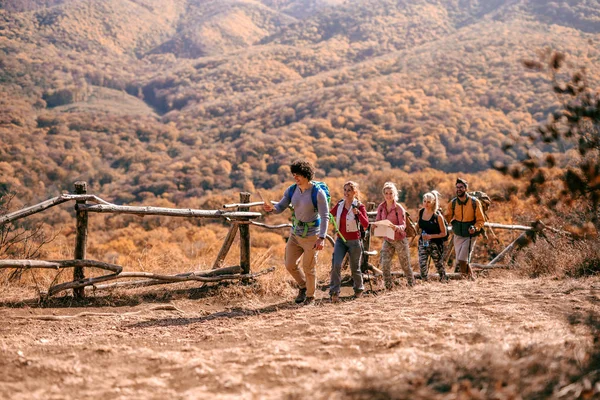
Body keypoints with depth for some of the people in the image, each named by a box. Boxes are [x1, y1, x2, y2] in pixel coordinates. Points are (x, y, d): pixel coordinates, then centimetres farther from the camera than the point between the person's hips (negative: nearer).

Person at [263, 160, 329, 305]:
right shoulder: (291, 190, -3)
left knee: (308, 268, 6)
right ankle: (303, 286, 37)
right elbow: (280, 207, -2)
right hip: (295, 234, 5)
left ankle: (310, 295, 30)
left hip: (311, 236, -5)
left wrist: (322, 238, -29)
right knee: (290, 265, 9)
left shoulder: (318, 193, -20)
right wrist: (271, 208, -27)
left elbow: (325, 217, -20)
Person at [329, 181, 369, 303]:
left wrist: (358, 213, -35)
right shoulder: (339, 205, 4)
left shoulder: (359, 206, -8)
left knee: (355, 268, 9)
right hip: (340, 240, 3)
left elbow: (366, 225, -19)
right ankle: (334, 293, -15)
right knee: (336, 265, -16)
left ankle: (358, 290, 34)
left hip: (354, 241, -3)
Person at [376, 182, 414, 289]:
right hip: (387, 239, 4)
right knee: (385, 263, -9)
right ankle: (388, 286, 1)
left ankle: (411, 283, 29)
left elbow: (403, 225, -15)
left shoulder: (398, 208, -15)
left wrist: (396, 227, -37)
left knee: (405, 264, 9)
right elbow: (378, 221, 2)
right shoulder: (381, 207, -2)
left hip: (399, 239, -4)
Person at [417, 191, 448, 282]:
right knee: (422, 265, -8)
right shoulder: (420, 212, 2)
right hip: (423, 242, 4)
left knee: (439, 265, 7)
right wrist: (422, 234, 6)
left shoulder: (437, 216, -14)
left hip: (436, 243, -4)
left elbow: (444, 233, -10)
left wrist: (431, 236, -20)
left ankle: (444, 281, 24)